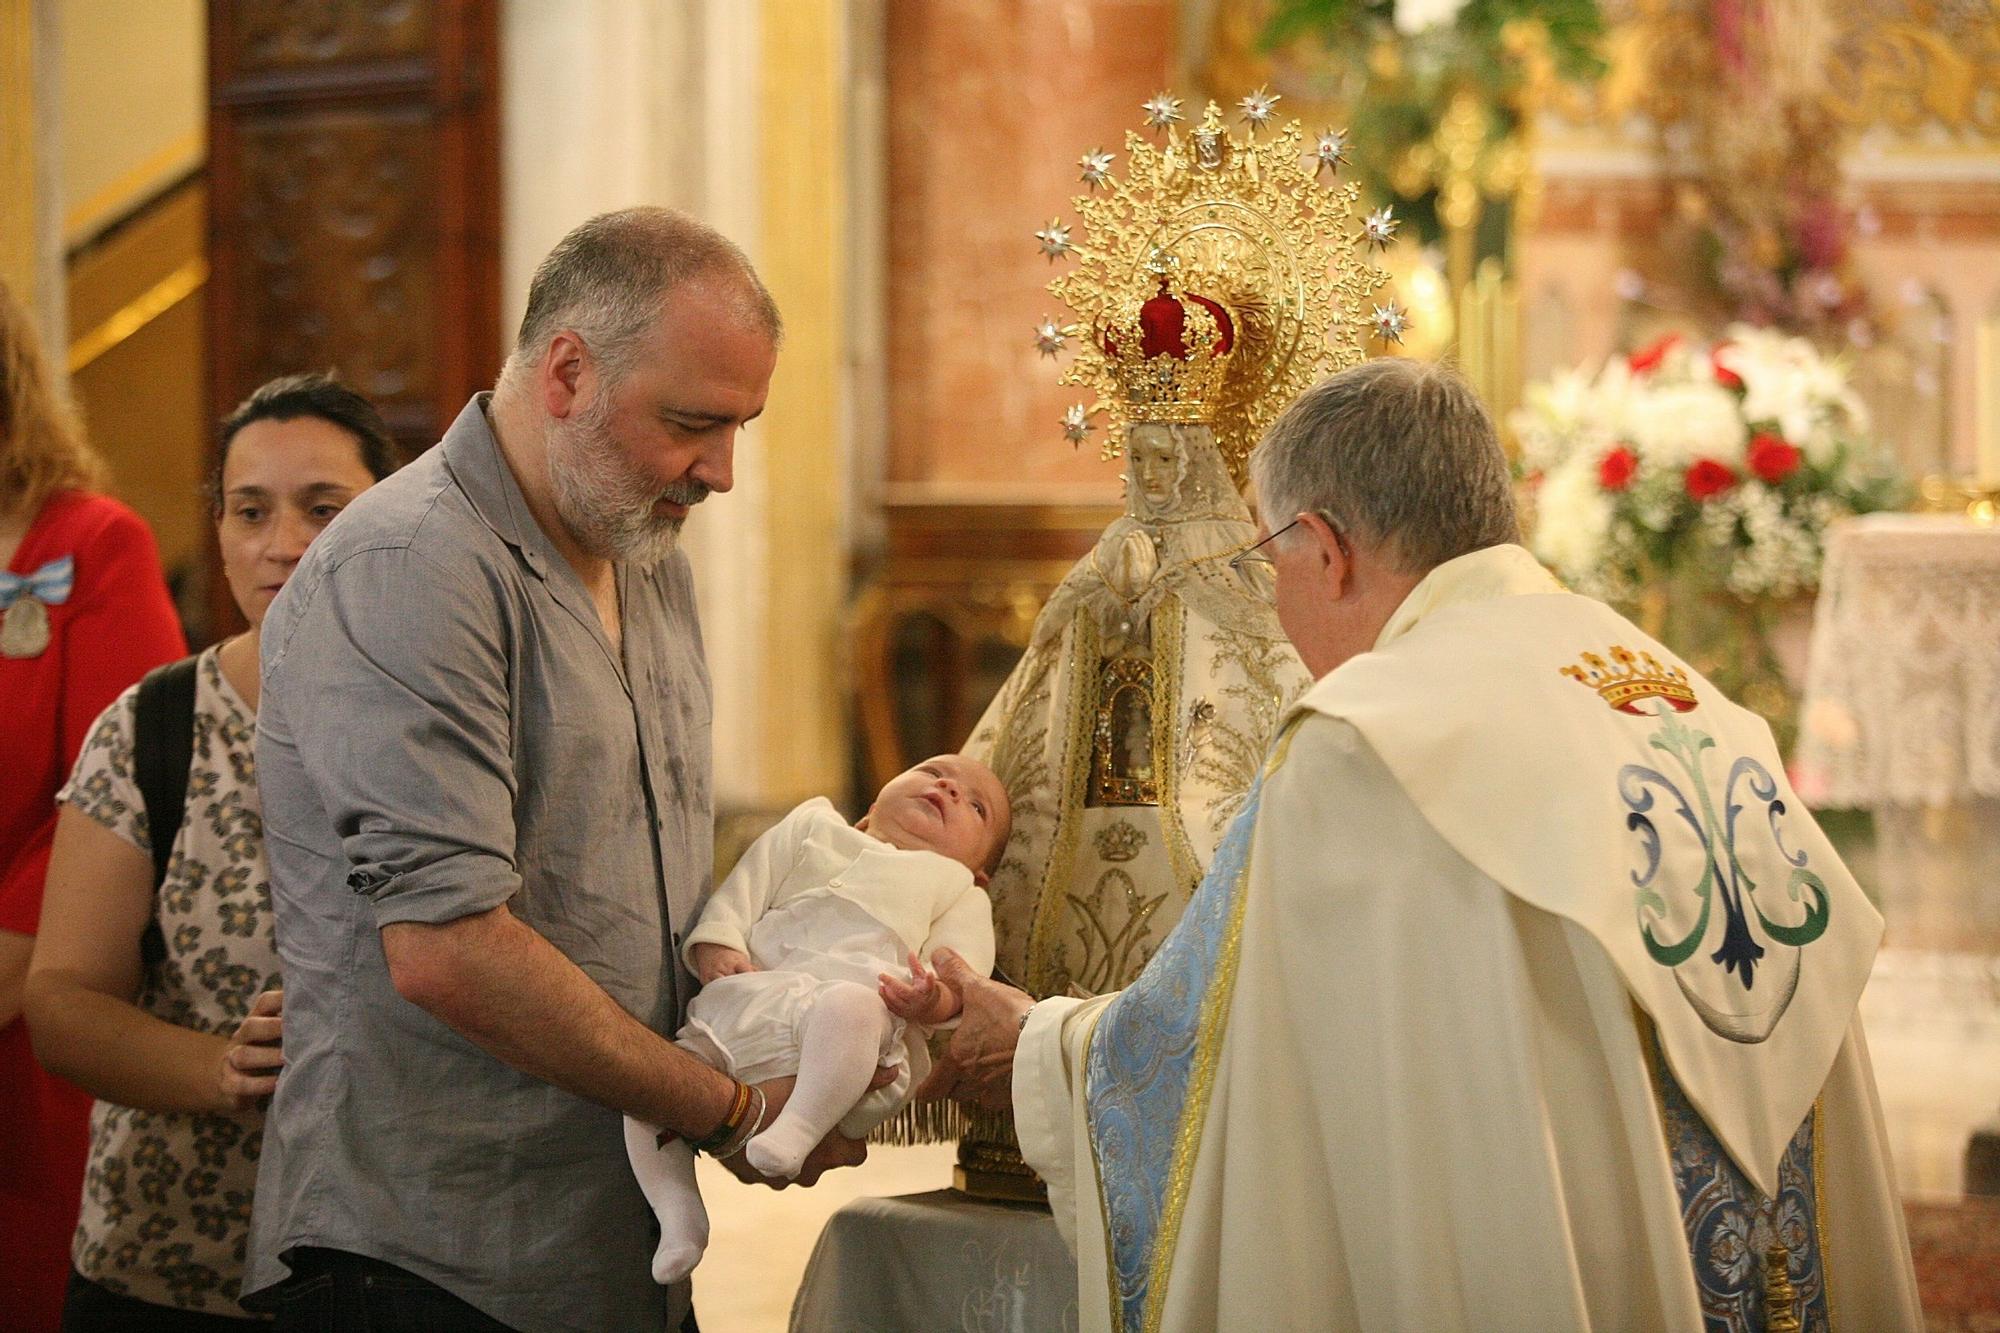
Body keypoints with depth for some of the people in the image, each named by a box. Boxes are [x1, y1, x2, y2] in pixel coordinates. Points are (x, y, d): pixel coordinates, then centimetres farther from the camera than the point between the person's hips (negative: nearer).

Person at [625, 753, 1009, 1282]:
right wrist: (716, 944, 2)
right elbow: (742, 890, 25)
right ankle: (677, 1211, -12)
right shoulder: (810, 829, 36)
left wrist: (935, 997, -17)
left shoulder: (957, 890, 29)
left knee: (849, 1007, -40)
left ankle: (798, 1128, -46)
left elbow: (963, 961, 9)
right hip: (739, 1009, 4)